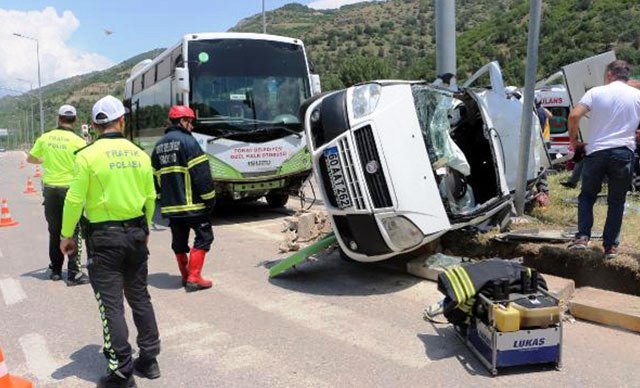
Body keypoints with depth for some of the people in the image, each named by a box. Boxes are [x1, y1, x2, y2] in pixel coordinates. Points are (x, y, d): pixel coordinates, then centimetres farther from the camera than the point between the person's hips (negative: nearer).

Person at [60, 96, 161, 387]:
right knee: (140, 297, 16)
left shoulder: (88, 156, -11)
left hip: (104, 238, -4)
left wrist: (67, 235, 3)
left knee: (111, 305, 3)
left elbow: (75, 199, -10)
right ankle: (149, 360, 25)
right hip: (136, 234, 5)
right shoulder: (139, 154, 2)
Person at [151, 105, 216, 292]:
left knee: (179, 241, 16)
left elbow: (155, 177, 18)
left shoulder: (159, 146, 15)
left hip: (170, 206, 7)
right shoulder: (187, 141, -9)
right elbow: (201, 173, -16)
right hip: (192, 203, -7)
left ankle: (185, 276, 25)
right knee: (204, 236, 3)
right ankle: (194, 278, -2)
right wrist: (209, 198, -10)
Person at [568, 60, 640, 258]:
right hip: (624, 153, 1)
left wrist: (574, 140, 2)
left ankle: (583, 237, 1)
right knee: (616, 201, 12)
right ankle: (610, 246, 13)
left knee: (587, 196, 15)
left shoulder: (596, 92, 0)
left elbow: (574, 116, -12)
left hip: (596, 152, -1)